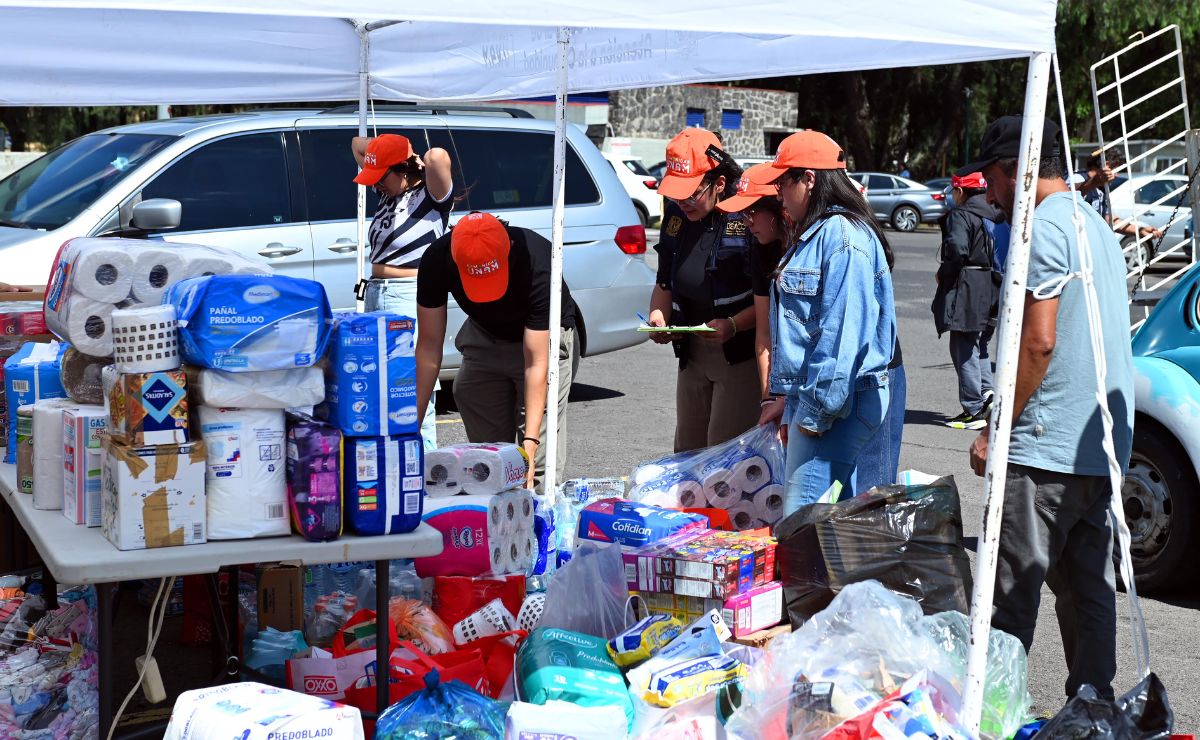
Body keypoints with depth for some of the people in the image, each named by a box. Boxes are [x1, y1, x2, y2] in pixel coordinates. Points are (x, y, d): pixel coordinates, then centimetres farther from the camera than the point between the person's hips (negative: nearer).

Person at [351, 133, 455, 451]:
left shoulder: (431, 196, -7)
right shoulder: (389, 193, 15)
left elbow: (437, 157, -28)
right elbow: (357, 143, 27)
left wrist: (425, 163, -6)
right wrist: (395, 147, 15)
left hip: (411, 297, -8)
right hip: (375, 295, 8)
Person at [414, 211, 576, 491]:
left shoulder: (536, 263, -37)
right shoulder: (436, 261, -28)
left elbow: (536, 361, -36)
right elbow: (430, 345, -20)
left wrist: (530, 441, -41)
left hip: (543, 337, -3)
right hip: (484, 336, 4)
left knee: (541, 464, -15)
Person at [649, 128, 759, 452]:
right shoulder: (677, 214, 7)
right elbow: (665, 283, 19)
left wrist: (733, 325, -24)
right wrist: (658, 316, 0)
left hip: (741, 354, -7)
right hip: (692, 352, 7)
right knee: (688, 450, 12)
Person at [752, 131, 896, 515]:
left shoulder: (843, 237, -15)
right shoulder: (814, 234, 19)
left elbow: (844, 331, -22)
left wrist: (817, 410, -20)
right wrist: (786, 397, 20)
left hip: (837, 397, -11)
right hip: (808, 395, 11)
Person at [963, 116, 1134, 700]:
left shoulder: (1045, 228, -12)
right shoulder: (1097, 225, 18)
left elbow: (1038, 342, -19)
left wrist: (994, 431, -13)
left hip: (1045, 449, -10)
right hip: (1101, 447, 10)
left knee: (1010, 597, -4)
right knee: (1088, 591, 12)